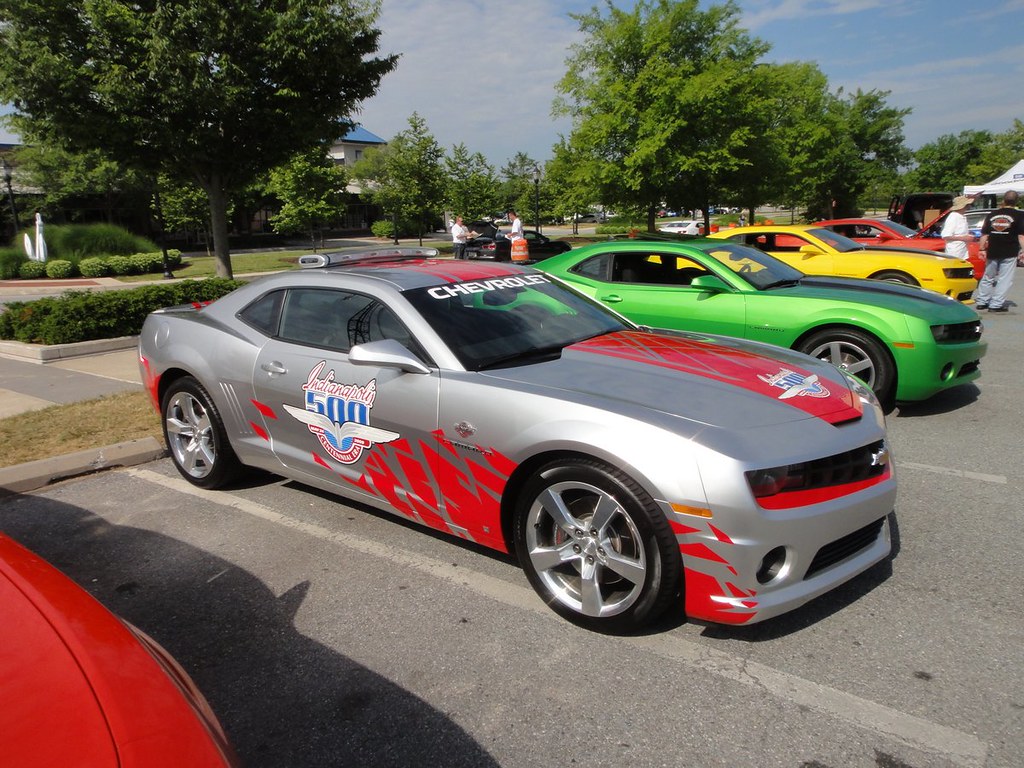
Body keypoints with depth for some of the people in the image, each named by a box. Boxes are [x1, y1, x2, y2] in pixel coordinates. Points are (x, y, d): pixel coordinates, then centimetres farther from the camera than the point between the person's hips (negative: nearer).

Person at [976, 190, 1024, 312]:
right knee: (1005, 279, 0)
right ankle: (996, 304, -4)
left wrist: (982, 249, 10)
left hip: (992, 252, 4)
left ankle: (981, 301, 21)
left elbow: (985, 234, 6)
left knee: (988, 277, 17)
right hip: (1009, 253, -4)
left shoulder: (992, 214, 6)